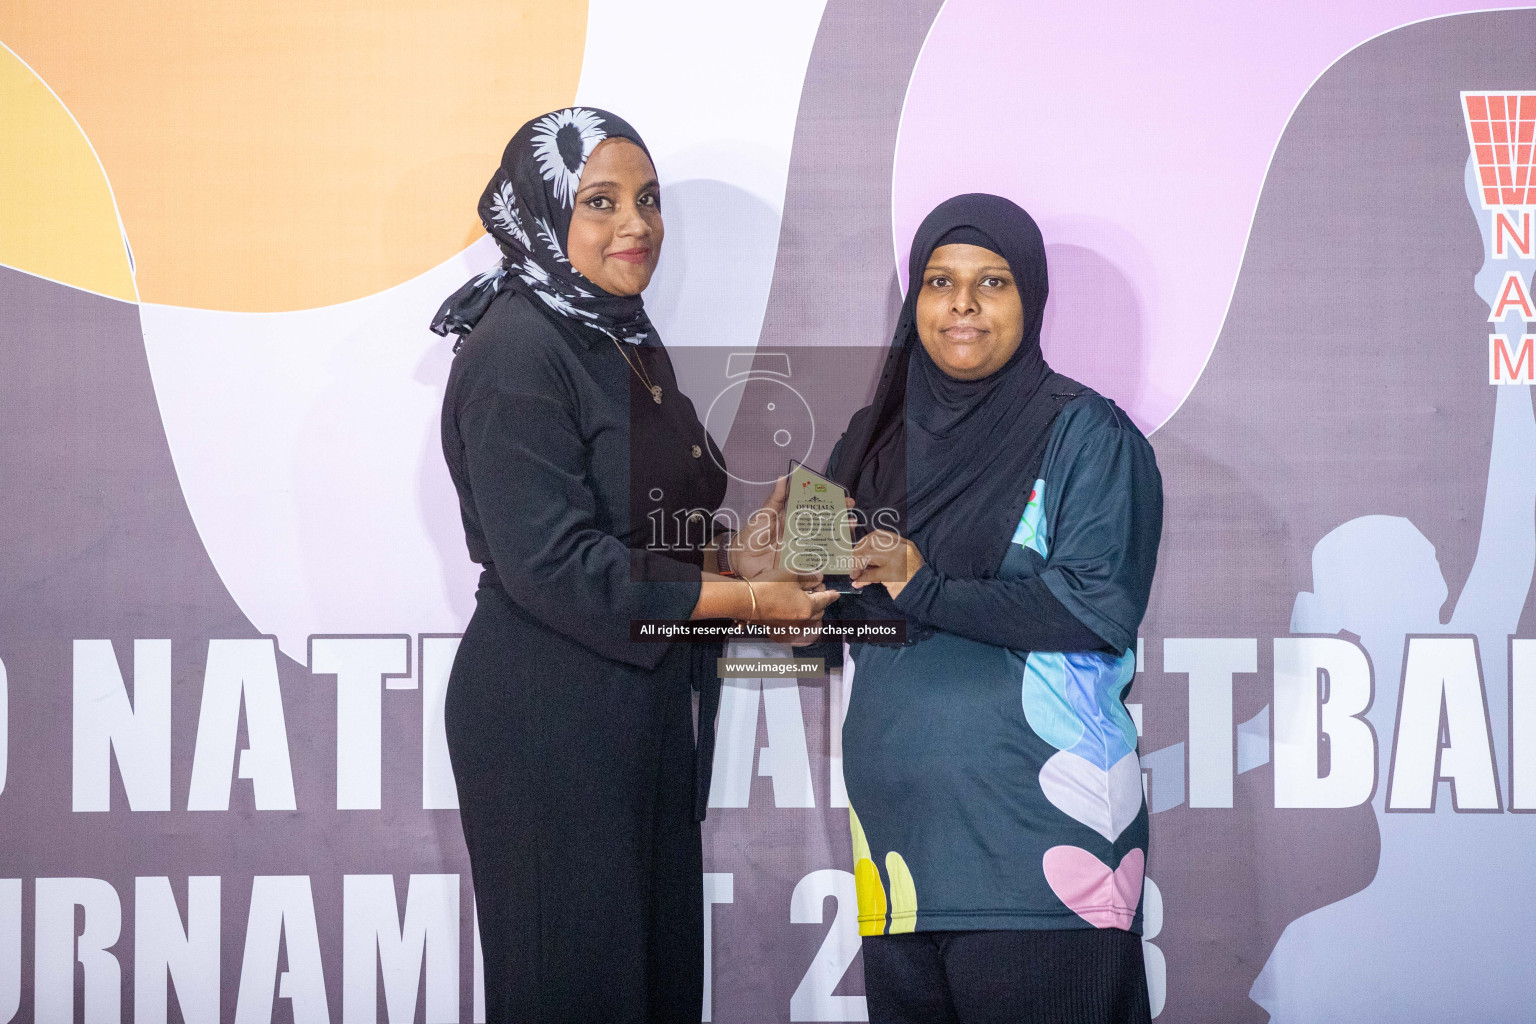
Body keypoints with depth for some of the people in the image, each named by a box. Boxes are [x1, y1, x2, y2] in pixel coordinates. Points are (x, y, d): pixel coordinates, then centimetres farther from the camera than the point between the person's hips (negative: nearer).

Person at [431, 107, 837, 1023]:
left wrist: (736, 556, 1)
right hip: (550, 718, -9)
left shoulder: (630, 344, 12)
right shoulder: (515, 352, -16)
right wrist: (747, 600, -17)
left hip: (651, 704, 9)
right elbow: (553, 565, -21)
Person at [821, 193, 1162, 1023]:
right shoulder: (878, 440, 14)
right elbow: (839, 614, 18)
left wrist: (926, 590, -12)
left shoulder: (1084, 435, -3)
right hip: (899, 818, 5)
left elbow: (1102, 605, -15)